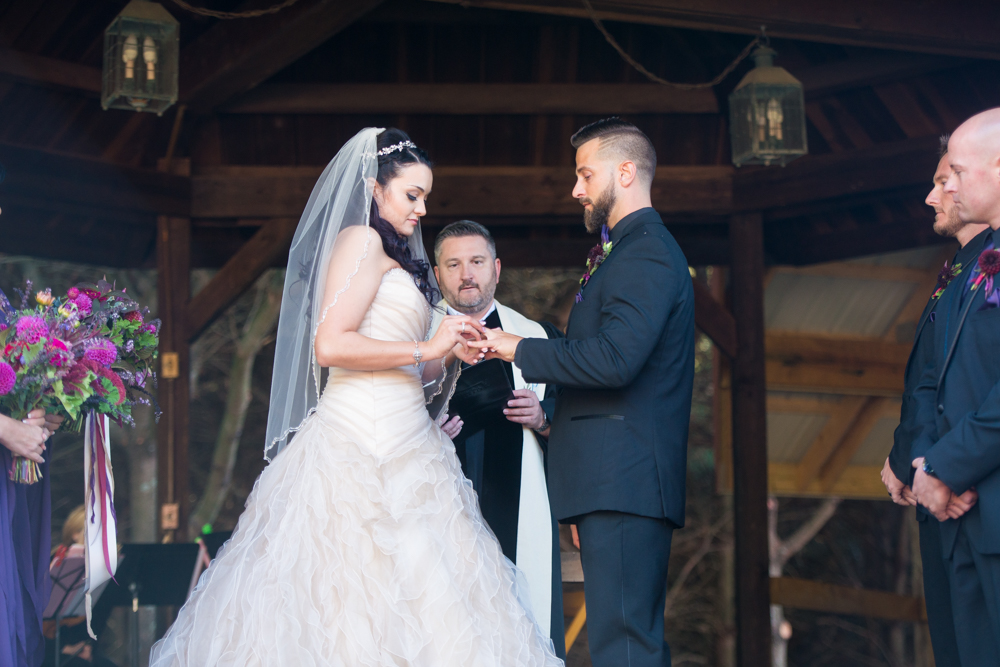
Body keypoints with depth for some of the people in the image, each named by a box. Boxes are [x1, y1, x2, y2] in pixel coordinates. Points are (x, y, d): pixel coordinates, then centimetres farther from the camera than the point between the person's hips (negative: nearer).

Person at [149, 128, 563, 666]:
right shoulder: (362, 240, -3)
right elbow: (330, 345, -16)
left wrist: (450, 354, 9)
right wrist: (425, 348, -11)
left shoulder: (394, 257, 24)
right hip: (362, 442, -9)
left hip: (401, 442, 9)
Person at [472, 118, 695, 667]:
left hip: (623, 481, -11)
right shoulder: (637, 251, 24)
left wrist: (519, 349, -13)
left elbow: (614, 359, -23)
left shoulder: (646, 254, -10)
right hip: (620, 480, 11)